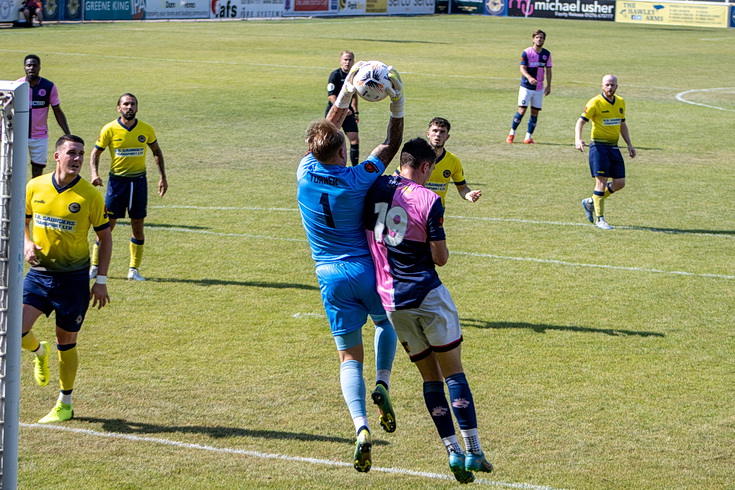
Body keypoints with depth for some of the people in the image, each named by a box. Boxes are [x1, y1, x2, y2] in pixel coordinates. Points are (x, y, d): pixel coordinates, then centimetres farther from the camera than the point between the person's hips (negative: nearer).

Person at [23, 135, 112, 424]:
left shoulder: (90, 196, -8)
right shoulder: (35, 187, -1)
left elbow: (105, 237, 0)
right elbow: (22, 220, 14)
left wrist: (101, 281, -4)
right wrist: (27, 244, -8)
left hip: (73, 278, -2)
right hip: (39, 274, 2)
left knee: (66, 342, 6)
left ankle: (65, 405, 23)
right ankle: (39, 352, 23)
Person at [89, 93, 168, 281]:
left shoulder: (147, 130, 0)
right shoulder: (110, 129, -6)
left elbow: (156, 151, 15)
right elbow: (95, 152, 2)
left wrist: (163, 177, 11)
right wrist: (95, 174, -15)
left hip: (139, 181, 2)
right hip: (117, 180, -2)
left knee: (138, 228, 3)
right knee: (107, 226, -2)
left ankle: (134, 269, 12)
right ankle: (95, 266, 11)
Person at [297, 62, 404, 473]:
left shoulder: (306, 174, -7)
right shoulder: (358, 180, -14)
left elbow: (324, 134, 11)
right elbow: (392, 146, 1)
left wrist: (345, 95, 16)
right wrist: (398, 105, 1)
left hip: (332, 277, 2)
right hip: (367, 269, -2)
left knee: (349, 356, 6)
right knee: (386, 323, 28)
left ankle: (361, 426, -15)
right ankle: (383, 384, 2)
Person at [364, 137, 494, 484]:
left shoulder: (376, 188, 2)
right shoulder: (429, 200, -9)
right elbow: (440, 257, -6)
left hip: (390, 297, 4)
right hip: (427, 295, -4)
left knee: (430, 376, 11)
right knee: (453, 371, 3)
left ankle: (453, 451, 3)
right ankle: (473, 451, -2)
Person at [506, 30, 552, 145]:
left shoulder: (546, 54, 6)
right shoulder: (526, 52, -6)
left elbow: (548, 70, 12)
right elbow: (522, 68, -12)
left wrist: (548, 86, 4)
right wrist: (529, 78, -30)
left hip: (539, 88, 4)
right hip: (526, 86, -4)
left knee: (535, 112, 2)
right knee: (521, 110, -8)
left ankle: (528, 137, 8)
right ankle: (511, 134, 6)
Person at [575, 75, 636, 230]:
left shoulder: (620, 102, 11)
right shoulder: (595, 102, -9)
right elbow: (580, 121, -13)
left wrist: (629, 144, 13)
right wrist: (578, 139, -30)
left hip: (614, 147, 7)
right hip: (599, 146, -7)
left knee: (620, 183, 4)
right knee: (601, 181, -10)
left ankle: (590, 202, 23)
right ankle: (599, 218, -1)